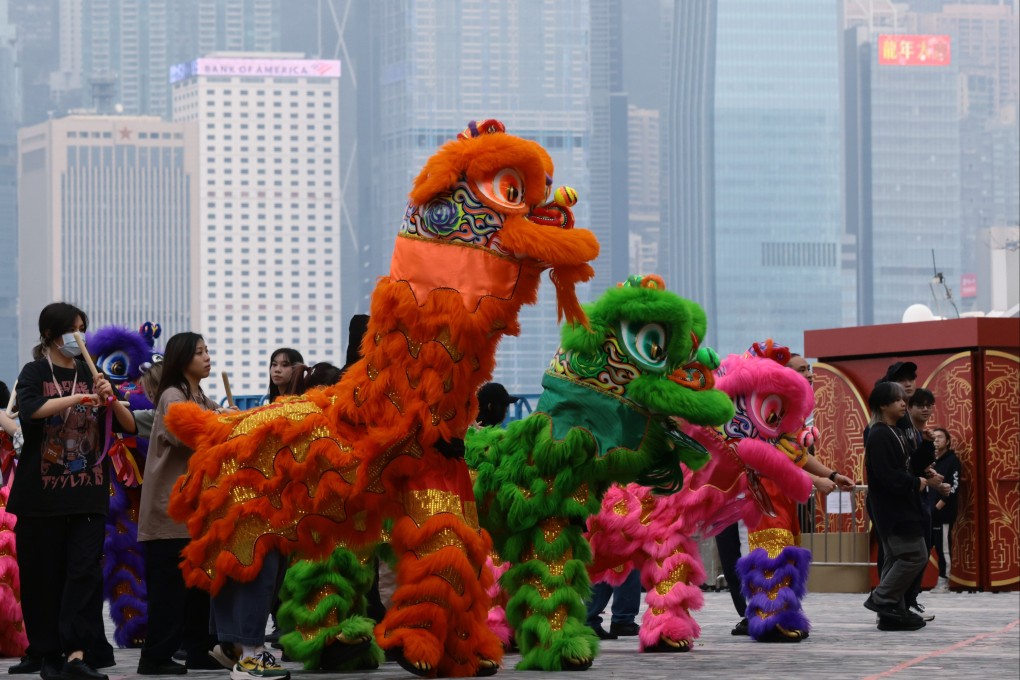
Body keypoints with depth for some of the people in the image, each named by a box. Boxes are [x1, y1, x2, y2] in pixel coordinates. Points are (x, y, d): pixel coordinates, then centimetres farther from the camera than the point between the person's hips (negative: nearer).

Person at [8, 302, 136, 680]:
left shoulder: (91, 375, 13)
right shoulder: (35, 373, 3)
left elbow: (129, 427, 9)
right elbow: (29, 409, -19)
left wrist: (111, 398, -9)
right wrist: (77, 398, -24)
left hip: (88, 493, 2)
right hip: (42, 493, -2)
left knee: (86, 571, -9)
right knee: (42, 574, 1)